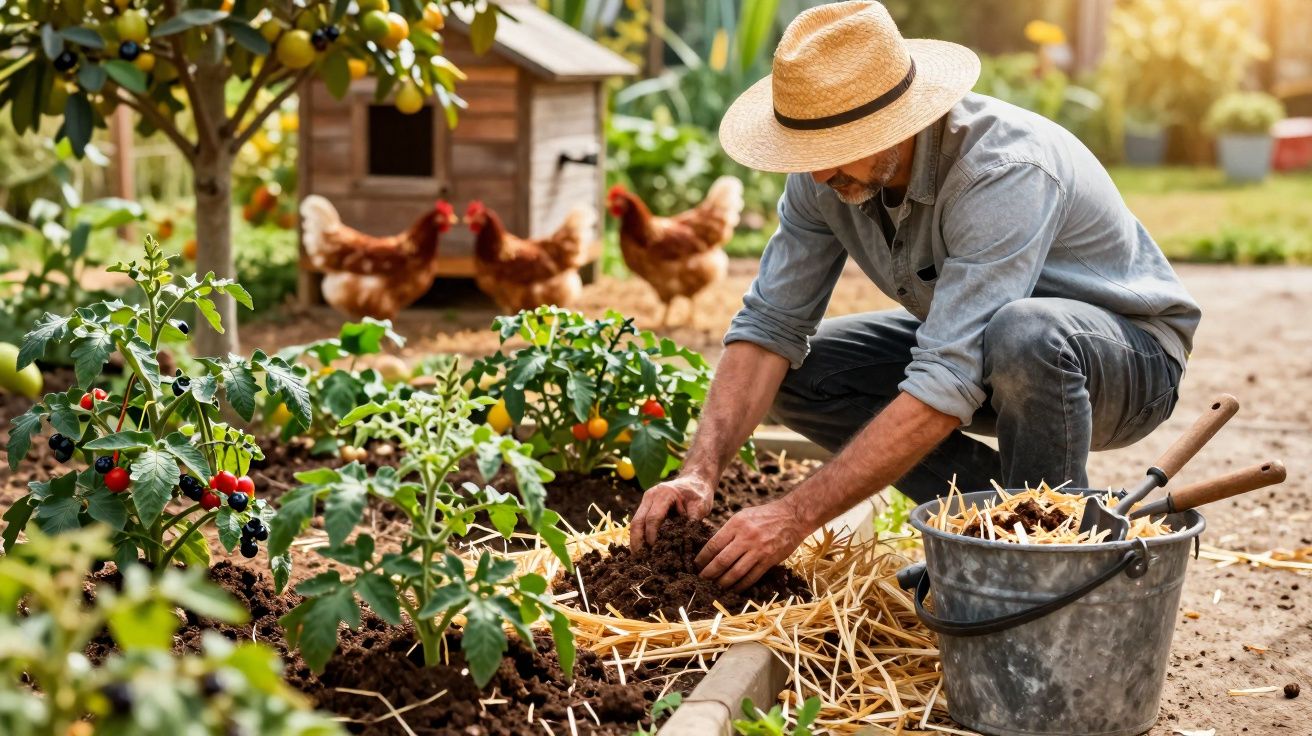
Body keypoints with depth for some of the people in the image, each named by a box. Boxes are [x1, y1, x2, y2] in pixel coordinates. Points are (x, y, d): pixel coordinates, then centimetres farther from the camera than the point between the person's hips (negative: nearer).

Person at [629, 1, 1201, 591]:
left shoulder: (1006, 173, -35)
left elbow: (946, 386, -40)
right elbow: (769, 323, -13)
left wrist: (796, 516, -40)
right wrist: (699, 473, -27)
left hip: (1129, 353, -7)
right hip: (973, 345, 7)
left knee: (1023, 334, -41)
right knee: (792, 371, -8)